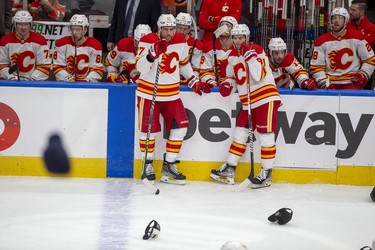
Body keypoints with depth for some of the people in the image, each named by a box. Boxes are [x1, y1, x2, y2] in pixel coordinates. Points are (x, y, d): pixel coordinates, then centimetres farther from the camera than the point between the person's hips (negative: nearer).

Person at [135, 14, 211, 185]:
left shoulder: (180, 42, 0)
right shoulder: (147, 41, -14)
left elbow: (184, 64, 16)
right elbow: (140, 68, -24)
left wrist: (195, 83, 11)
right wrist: (154, 53, -38)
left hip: (172, 94, 4)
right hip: (149, 92, -4)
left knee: (180, 127, 1)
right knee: (149, 130, -2)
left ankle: (169, 166, 13)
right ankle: (148, 165, 18)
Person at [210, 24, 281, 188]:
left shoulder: (257, 50, -11)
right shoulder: (232, 56, 10)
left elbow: (259, 76, -23)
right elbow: (232, 75, 25)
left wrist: (250, 55, -28)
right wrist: (227, 84, 3)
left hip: (266, 98, -7)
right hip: (248, 102, 7)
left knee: (265, 134, -7)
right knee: (240, 133, 7)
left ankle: (266, 173, 1)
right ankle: (229, 170, 13)